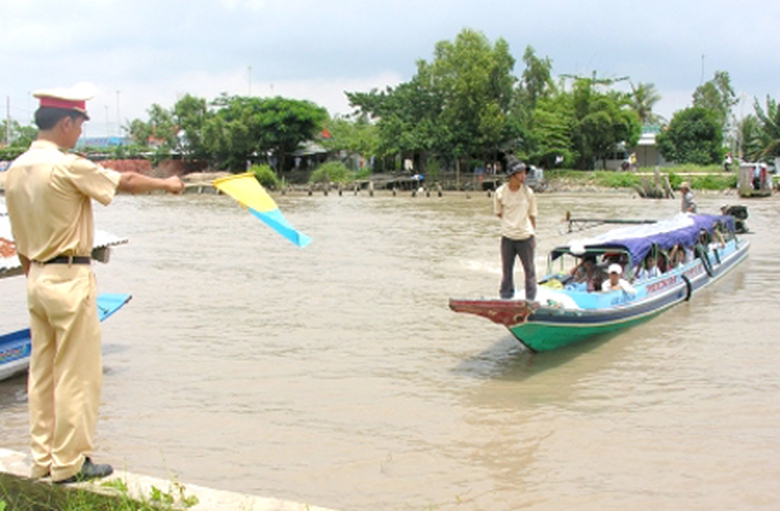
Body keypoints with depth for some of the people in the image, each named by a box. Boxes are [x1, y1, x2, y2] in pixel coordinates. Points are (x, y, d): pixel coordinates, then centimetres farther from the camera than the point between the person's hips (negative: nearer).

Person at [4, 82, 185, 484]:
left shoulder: (14, 170, 8)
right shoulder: (67, 166, -17)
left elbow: (21, 242, 13)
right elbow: (126, 182, -5)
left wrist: (35, 277, 21)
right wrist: (167, 184, 11)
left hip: (37, 278, 8)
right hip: (70, 278, -8)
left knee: (42, 372, 14)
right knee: (76, 373, 1)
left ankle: (43, 459, 22)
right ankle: (69, 463, 8)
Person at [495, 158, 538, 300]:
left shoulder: (528, 192, -3)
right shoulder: (500, 192, -6)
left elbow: (532, 215, 5)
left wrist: (532, 235, 6)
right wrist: (510, 223, 4)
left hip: (525, 236, 0)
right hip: (507, 237, 0)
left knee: (529, 269, 7)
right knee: (506, 269, 11)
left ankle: (531, 299, 19)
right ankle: (506, 297, 25)